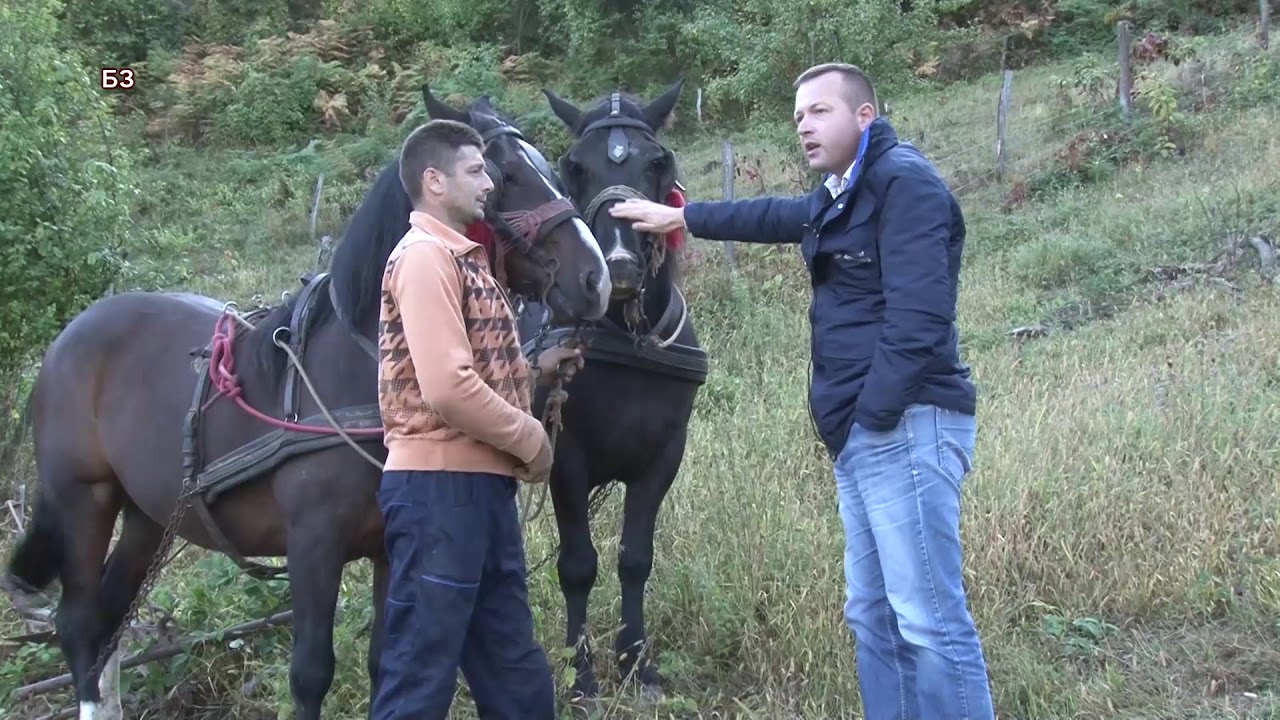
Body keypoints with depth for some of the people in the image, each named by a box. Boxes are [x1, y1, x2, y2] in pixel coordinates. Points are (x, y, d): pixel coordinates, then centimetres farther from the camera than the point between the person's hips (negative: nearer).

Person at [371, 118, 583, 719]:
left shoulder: (459, 258, 18)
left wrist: (537, 371, 10)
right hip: (440, 488, -10)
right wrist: (532, 439, -11)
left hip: (479, 486, 10)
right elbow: (449, 388, -23)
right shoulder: (424, 257, -13)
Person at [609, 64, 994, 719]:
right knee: (873, 616, 12)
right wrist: (682, 217, 43)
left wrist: (876, 412, -21)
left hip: (904, 426, -10)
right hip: (860, 434, 10)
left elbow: (918, 314, -20)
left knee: (930, 620, -11)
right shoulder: (837, 197, 20)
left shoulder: (904, 181, -10)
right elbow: (772, 217, 41)